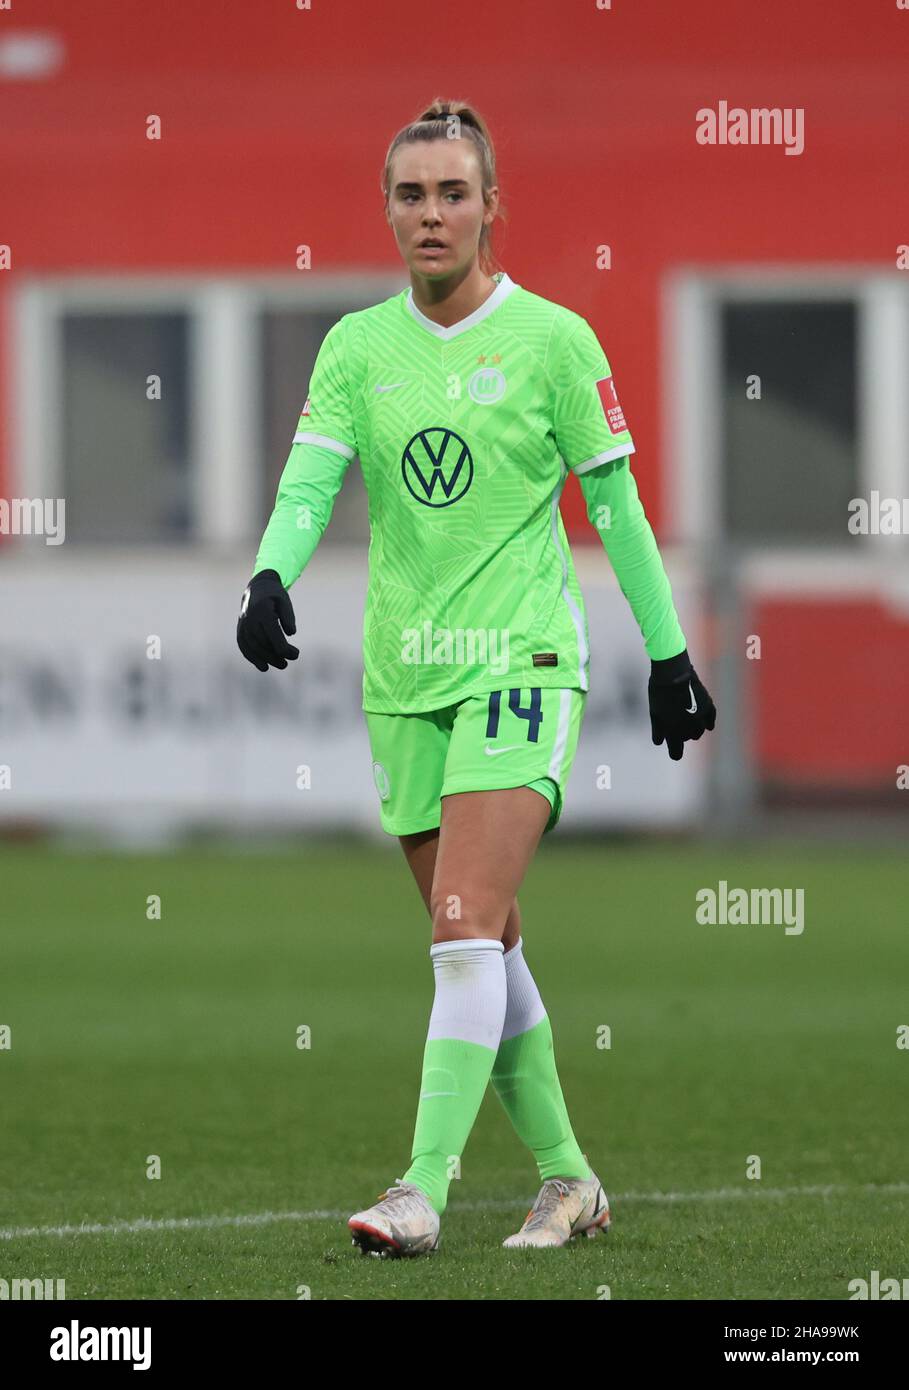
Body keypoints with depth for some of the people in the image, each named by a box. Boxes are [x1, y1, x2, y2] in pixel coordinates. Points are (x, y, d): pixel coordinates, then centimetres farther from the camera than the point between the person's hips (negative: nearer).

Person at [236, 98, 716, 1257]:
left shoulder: (553, 339, -3)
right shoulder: (355, 346, 6)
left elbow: (616, 509, 3)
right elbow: (309, 483, -4)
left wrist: (668, 653, 6)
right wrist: (271, 580, -24)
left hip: (521, 661, -5)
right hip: (404, 677, 5)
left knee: (466, 927, -17)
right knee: (484, 945, 8)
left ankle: (423, 1192, -20)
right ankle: (565, 1180, 19)